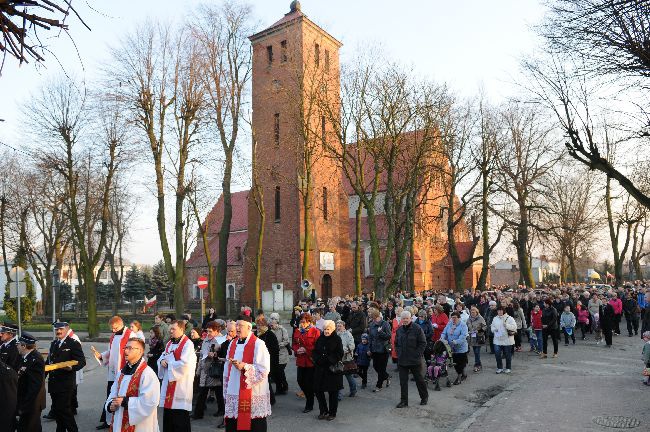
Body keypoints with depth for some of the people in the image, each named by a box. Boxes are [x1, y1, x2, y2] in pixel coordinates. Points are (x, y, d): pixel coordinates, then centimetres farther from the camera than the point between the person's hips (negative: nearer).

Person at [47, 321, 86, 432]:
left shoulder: (73, 344, -7)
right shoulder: (53, 344, 15)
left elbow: (82, 361, -12)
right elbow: (49, 361, 20)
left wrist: (72, 367, -29)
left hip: (65, 383, -7)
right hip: (53, 382, 7)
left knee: (64, 409, -7)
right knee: (56, 409, 14)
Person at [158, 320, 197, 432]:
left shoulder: (188, 344, -14)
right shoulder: (169, 343, 13)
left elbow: (185, 364, -22)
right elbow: (163, 357, 20)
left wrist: (168, 364, -12)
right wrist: (162, 361, -3)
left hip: (181, 385, -8)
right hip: (168, 382, 8)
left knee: (180, 418, -3)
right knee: (167, 416, 16)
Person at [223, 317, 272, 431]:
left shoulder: (258, 344, -10)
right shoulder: (232, 343, 11)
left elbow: (264, 369, -14)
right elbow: (227, 368, 17)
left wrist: (244, 366, -23)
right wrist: (226, 389, 16)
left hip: (252, 393, -6)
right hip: (233, 392, 6)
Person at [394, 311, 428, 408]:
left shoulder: (417, 329, -11)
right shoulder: (399, 330, 6)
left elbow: (423, 343, -9)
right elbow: (396, 344, 17)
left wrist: (417, 354, -13)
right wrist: (399, 353, 5)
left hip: (415, 360, -4)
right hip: (402, 360, 5)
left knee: (419, 379, 11)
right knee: (403, 381, 7)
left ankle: (424, 397, 32)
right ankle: (404, 401, 16)